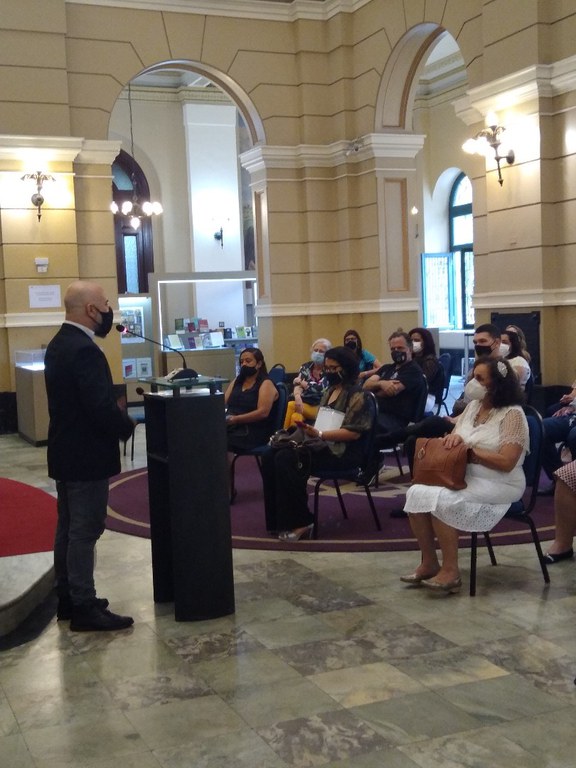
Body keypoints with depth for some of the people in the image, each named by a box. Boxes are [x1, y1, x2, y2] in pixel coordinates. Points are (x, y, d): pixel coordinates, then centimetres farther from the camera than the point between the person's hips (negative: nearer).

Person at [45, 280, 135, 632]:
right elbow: (100, 407, -26)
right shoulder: (85, 350, -22)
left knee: (69, 527, 16)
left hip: (66, 451, 10)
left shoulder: (60, 343, 10)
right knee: (85, 531, -3)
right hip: (87, 456, -10)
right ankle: (85, 608, 5)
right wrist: (127, 426, -8)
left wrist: (115, 410, 6)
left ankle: (68, 597, 26)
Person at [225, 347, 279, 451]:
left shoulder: (266, 384, 1)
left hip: (254, 431, -6)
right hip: (231, 426, 6)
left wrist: (236, 419, -19)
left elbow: (263, 412, -11)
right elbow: (223, 403, 15)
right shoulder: (236, 381, 23)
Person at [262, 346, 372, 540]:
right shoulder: (330, 390, 20)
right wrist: (308, 427, 5)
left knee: (286, 459, -28)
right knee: (271, 456, -13)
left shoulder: (356, 394, -7)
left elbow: (354, 432, -17)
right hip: (322, 444, 9)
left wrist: (319, 434, -24)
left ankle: (299, 522, -19)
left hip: (342, 451, -9)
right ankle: (280, 520, -12)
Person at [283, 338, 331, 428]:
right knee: (296, 417, -32)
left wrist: (302, 382, -6)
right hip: (305, 404, 3)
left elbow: (322, 389, -16)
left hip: (320, 408, -3)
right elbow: (297, 385, -6)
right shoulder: (305, 367, 10)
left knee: (291, 405, -27)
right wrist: (297, 397, -30)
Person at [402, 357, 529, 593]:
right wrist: (453, 437, -7)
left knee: (440, 500, -29)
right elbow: (456, 441, 17)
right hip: (465, 477, 7)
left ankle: (451, 571, -18)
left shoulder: (512, 415, -11)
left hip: (498, 485, -7)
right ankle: (429, 563, -6)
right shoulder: (472, 406, 11)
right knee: (416, 493, -16)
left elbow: (506, 462, -20)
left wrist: (470, 451, -16)